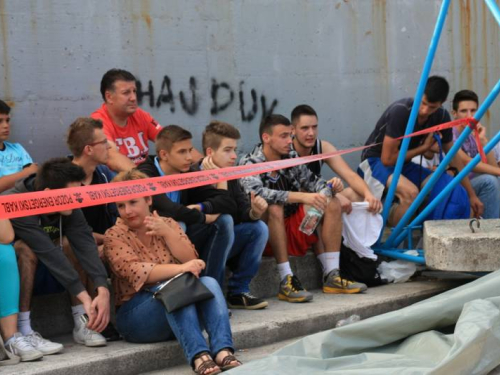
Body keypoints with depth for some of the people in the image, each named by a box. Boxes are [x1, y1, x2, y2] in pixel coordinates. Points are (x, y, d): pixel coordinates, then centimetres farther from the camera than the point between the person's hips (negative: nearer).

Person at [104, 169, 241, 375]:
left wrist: (167, 233, -16)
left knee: (209, 283, -25)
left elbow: (190, 260, -2)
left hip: (177, 307, 4)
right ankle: (198, 356, -50)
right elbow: (137, 273, -20)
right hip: (136, 314, -4)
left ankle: (223, 351, -44)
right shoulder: (114, 236, -2)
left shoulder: (167, 224, 11)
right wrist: (180, 268, -34)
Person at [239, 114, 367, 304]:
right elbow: (257, 193, -33)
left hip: (292, 229, 7)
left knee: (332, 204, -5)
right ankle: (286, 281, -33)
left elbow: (310, 180, 16)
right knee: (274, 207, -34)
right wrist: (302, 197, -41)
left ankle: (331, 276, -12)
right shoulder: (250, 163, -14)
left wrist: (329, 186, -9)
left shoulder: (292, 157, 3)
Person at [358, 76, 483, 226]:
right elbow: (388, 159, -24)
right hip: (375, 162, -6)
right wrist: (424, 147, -14)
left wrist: (471, 195, -1)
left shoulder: (441, 117, -9)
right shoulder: (401, 111, -28)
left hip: (403, 164, 7)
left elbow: (453, 157, 2)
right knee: (411, 193, -35)